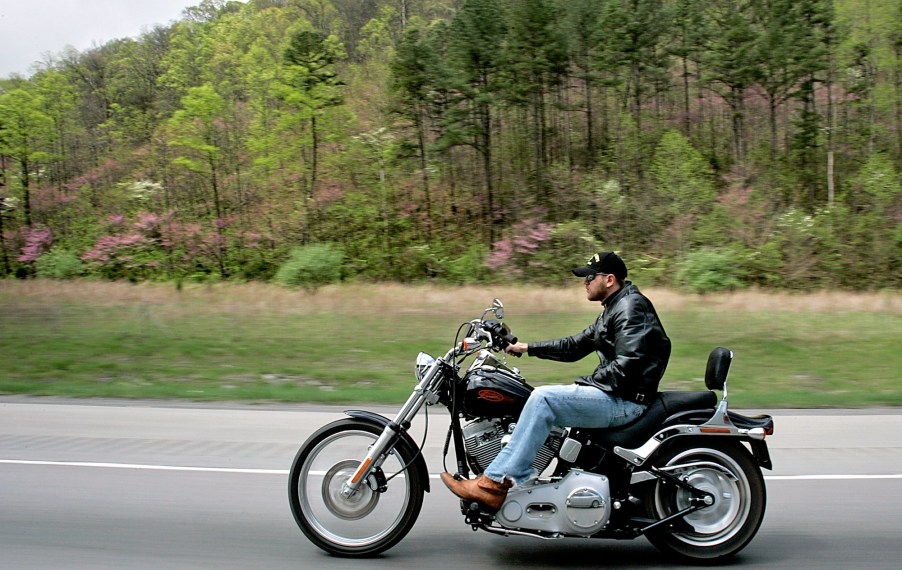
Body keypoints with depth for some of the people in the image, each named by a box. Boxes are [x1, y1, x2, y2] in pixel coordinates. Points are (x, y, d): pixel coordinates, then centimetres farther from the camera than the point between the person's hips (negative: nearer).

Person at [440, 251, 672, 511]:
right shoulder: (613, 309, 20)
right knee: (537, 402, 9)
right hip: (612, 394, 11)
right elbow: (575, 345, 23)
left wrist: (586, 383, -14)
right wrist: (527, 348, 17)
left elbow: (626, 366, -23)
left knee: (543, 398, -25)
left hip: (626, 401, -11)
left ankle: (494, 482, -24)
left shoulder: (631, 307, -12)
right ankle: (523, 485, 2)